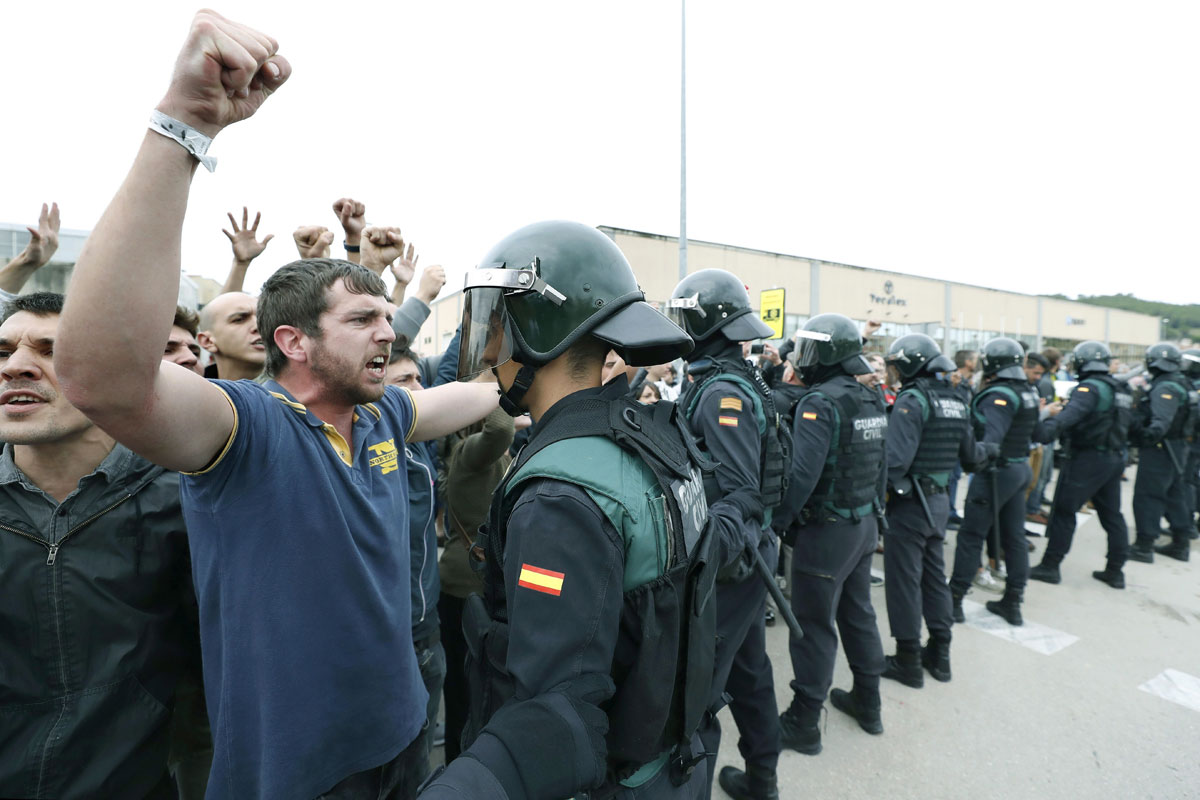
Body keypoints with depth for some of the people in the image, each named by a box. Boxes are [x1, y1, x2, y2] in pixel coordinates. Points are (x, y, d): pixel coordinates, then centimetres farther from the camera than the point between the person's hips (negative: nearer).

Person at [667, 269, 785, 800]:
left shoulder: (721, 392, -20)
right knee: (748, 671, 23)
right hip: (749, 554, 10)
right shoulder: (740, 380, 8)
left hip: (727, 564, -10)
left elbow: (740, 495, -26)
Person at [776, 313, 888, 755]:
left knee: (814, 626, 3)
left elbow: (803, 474, -27)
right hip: (865, 525, 8)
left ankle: (803, 723, 17)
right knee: (858, 613, 21)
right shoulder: (871, 400, 5)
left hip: (827, 531, -8)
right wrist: (872, 508, 21)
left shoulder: (819, 402, -20)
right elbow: (882, 465, 12)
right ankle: (867, 702, 38)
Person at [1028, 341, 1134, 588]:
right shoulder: (1119, 389, 12)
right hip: (1115, 458, 9)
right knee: (1112, 514, 15)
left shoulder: (1090, 387, -17)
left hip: (1087, 459, -9)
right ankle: (1115, 571, 23)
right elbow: (1127, 420, 23)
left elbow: (1073, 411, -37)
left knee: (1064, 511, -2)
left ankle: (1050, 566, 3)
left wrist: (1052, 426, -50)